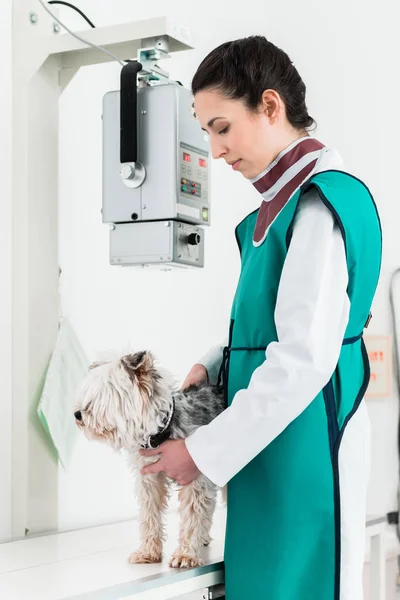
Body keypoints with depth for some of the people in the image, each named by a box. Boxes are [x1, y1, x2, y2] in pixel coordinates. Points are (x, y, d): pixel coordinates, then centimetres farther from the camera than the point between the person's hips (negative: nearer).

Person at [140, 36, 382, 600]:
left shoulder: (321, 202, -16)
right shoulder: (285, 199, 12)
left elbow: (306, 359, -22)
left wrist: (203, 452, -17)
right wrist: (213, 366, 6)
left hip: (301, 441, -9)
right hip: (270, 433, 9)